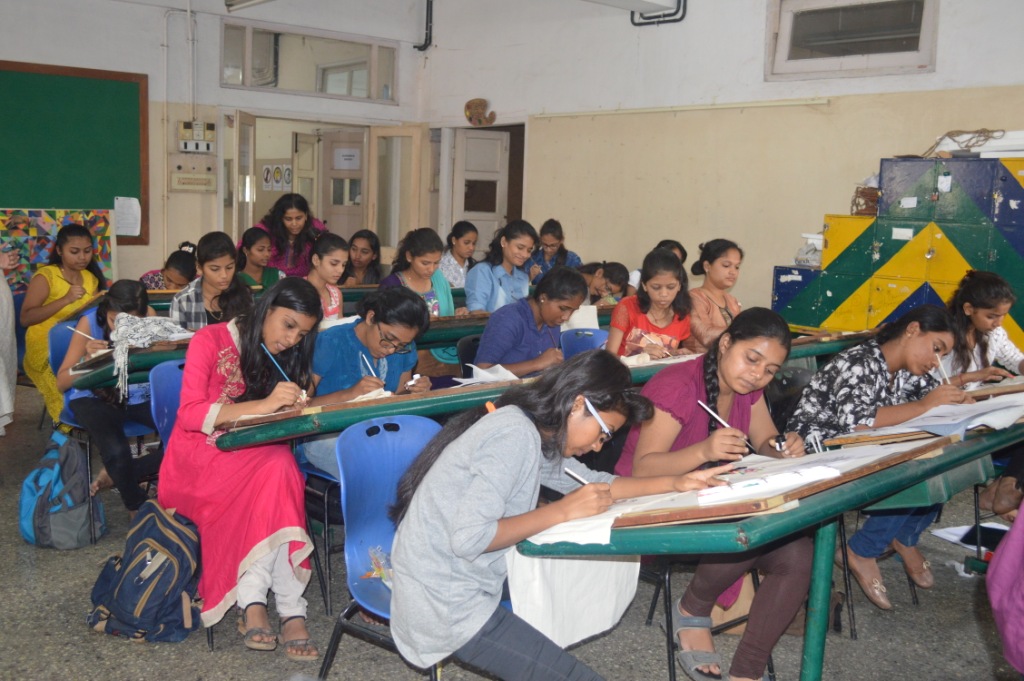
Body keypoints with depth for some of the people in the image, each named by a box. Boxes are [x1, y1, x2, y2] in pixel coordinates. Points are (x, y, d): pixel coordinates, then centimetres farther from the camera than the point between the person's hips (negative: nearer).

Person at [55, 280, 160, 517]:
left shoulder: (148, 315, -6)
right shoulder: (90, 322, -11)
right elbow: (62, 383, -8)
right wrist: (88, 359, -26)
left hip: (139, 396, 3)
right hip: (95, 397, -3)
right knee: (117, 451, -33)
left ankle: (117, 475, 3)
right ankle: (138, 510, -1)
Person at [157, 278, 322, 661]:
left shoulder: (285, 357, 11)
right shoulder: (211, 341, -7)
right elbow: (190, 414, -15)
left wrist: (299, 402, -10)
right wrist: (262, 405, -25)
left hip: (252, 455, 5)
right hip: (198, 460, -5)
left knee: (281, 466, -33)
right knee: (276, 470, -35)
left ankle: (252, 601, -32)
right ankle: (290, 610, -33)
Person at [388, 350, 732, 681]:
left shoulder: (529, 429, 6)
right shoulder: (516, 435, -22)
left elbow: (591, 481, 17)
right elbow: (469, 538, -29)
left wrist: (676, 482, 9)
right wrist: (564, 510, -21)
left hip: (459, 582, 9)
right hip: (447, 606, -9)